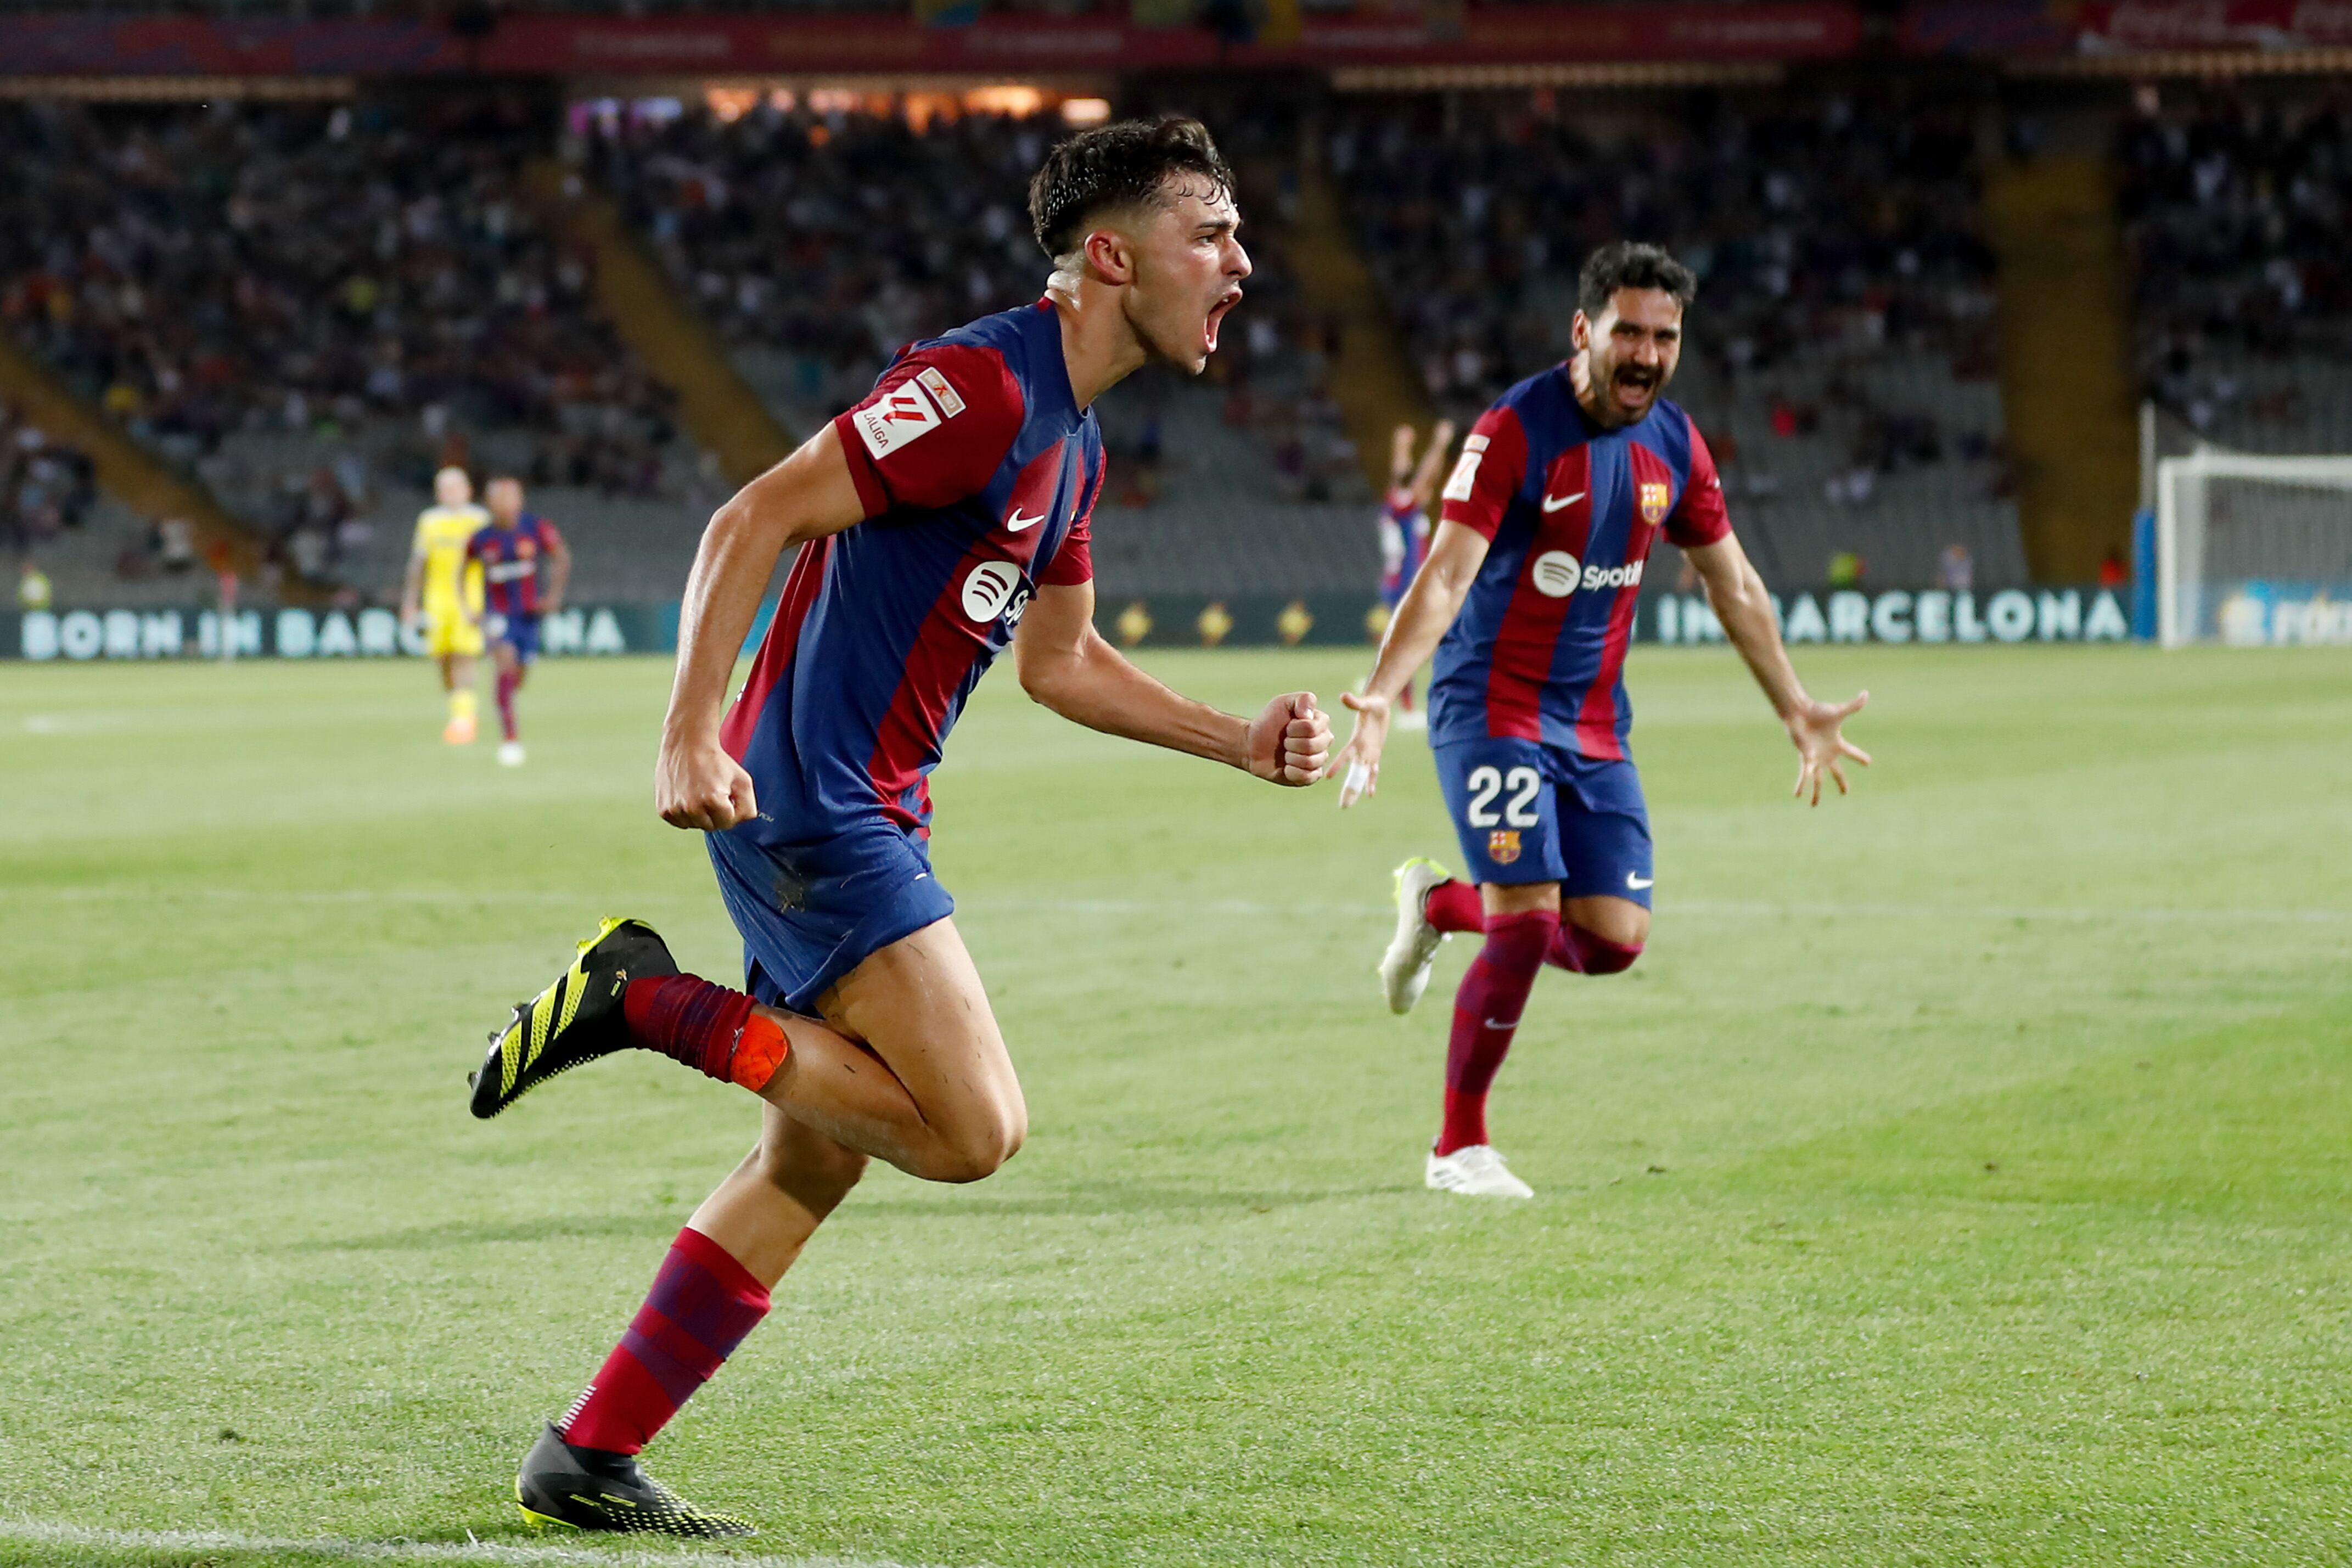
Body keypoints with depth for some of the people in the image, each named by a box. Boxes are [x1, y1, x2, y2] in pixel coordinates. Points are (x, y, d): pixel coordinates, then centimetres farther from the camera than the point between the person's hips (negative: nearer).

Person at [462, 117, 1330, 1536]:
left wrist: (1242, 742, 15)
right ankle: (652, 1003, -7)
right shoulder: (982, 386, -16)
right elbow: (757, 520, -20)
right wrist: (691, 738, -28)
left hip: (864, 819, 10)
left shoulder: (1072, 442, 15)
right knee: (975, 1129, -15)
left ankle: (588, 1462, 17)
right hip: (810, 801, -10)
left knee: (814, 1164, 13)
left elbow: (1060, 661, 25)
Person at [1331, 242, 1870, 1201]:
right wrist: (1378, 699, -35)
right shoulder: (1516, 431, -16)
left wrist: (1798, 713, 17)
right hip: (1492, 706, -6)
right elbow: (1446, 577, -22)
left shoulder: (1673, 446, 3)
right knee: (1529, 923, -16)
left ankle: (1442, 904, 26)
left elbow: (1732, 585, 15)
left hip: (1594, 719, 6)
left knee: (1614, 940, -2)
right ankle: (1459, 1147, 1)